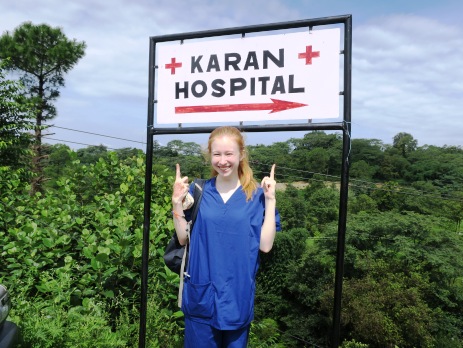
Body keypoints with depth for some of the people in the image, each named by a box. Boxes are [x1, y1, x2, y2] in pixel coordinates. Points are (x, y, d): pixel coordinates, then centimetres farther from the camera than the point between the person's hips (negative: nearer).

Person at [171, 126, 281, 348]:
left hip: (238, 294, 0)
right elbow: (183, 239, 0)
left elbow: (265, 245, -10)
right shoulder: (198, 191, -1)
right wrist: (177, 202, -10)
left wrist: (270, 200, -14)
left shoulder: (256, 194, -5)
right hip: (201, 294, 1)